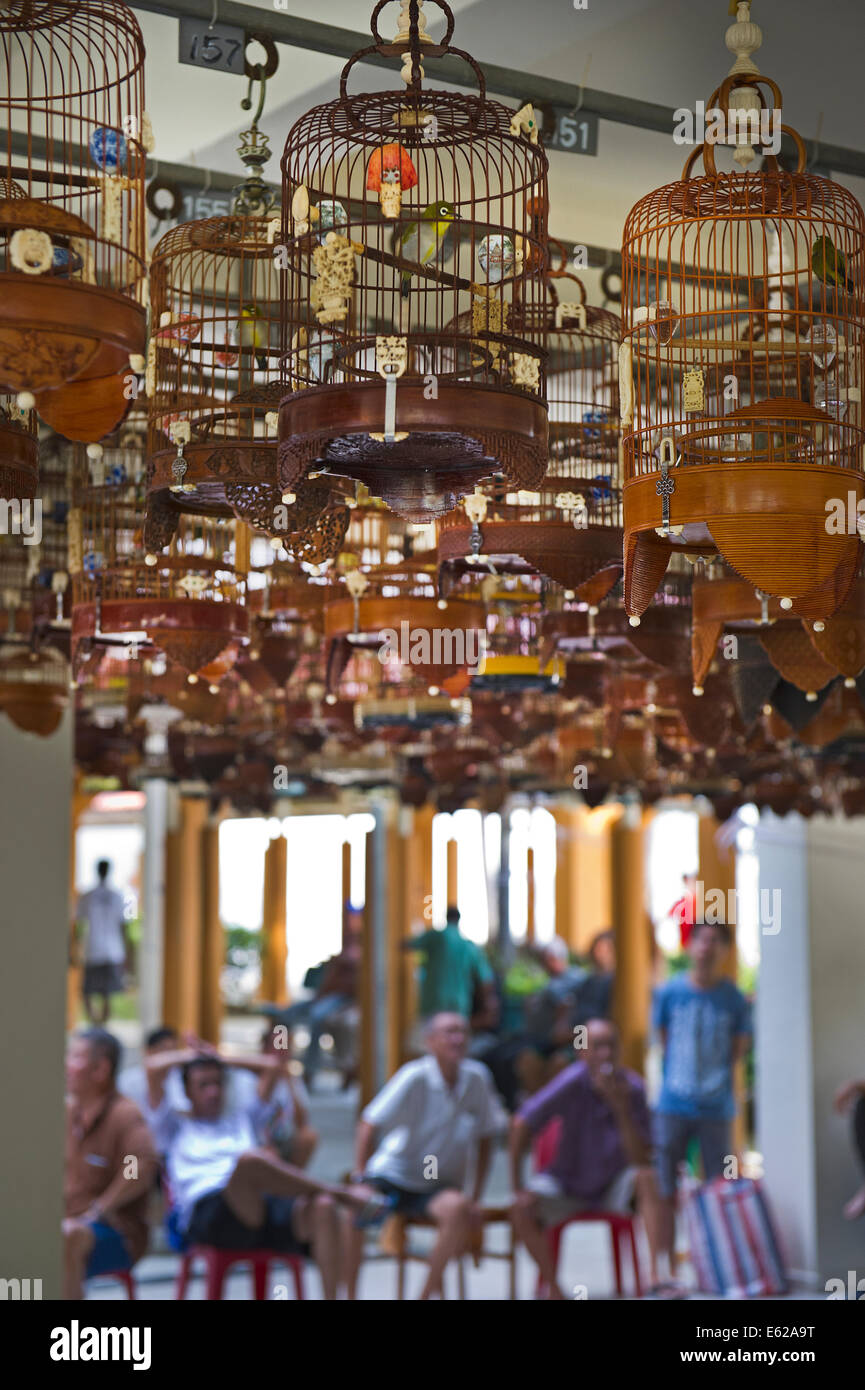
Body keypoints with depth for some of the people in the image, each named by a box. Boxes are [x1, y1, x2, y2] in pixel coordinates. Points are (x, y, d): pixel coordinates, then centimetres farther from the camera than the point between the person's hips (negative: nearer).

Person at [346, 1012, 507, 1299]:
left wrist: (476, 1197, 3)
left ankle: (428, 1293, -13)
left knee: (459, 1208, -32)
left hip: (438, 1186, 2)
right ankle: (348, 1294, -15)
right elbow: (369, 1125, -9)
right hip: (391, 1174, -2)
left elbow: (484, 1138, 7)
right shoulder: (415, 1076, -12)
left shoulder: (476, 1078, -3)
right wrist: (360, 1175, -18)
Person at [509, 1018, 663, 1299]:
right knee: (523, 1208, -27)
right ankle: (551, 1283, -7)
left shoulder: (632, 1088, -16)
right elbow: (522, 1124, -20)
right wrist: (517, 1185, -18)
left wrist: (622, 1108, -31)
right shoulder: (573, 1081, -23)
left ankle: (655, 1275, -30)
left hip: (612, 1188, 1)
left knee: (645, 1178, -29)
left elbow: (640, 1159, -20)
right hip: (567, 1184, -1)